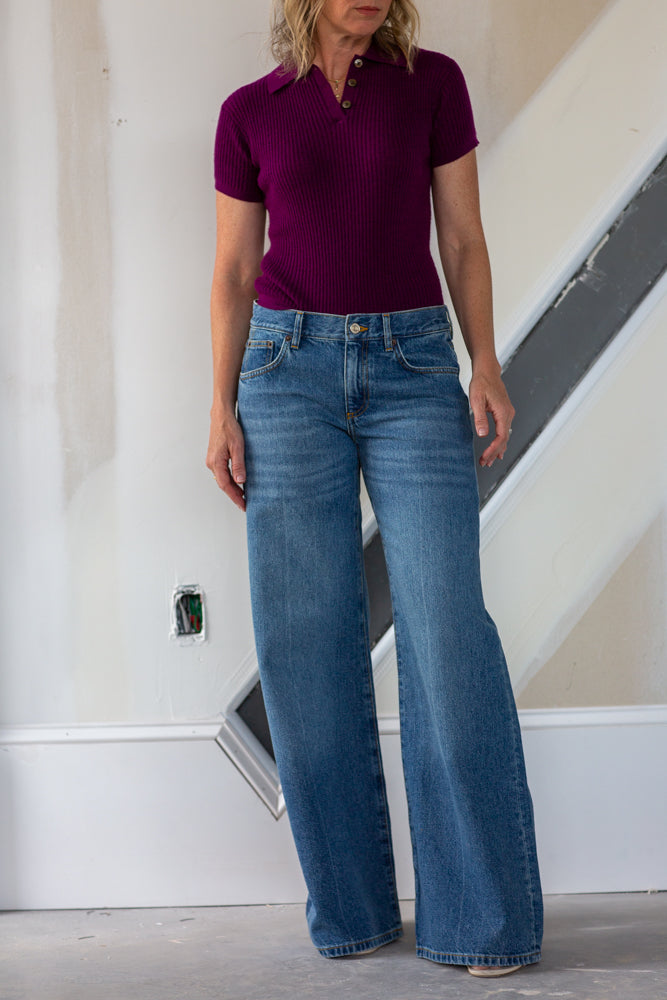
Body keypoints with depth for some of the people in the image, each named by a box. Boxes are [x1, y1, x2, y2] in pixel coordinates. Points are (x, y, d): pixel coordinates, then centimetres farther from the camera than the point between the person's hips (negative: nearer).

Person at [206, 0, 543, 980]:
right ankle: (350, 907, 11)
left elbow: (462, 240, 6)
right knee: (307, 639, -1)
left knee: (448, 628, -10)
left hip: (413, 368, -1)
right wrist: (223, 408, 2)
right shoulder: (250, 113, 9)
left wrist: (486, 367, -6)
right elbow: (234, 272, 10)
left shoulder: (433, 82, 8)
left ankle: (483, 917, -2)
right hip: (290, 366, 1)